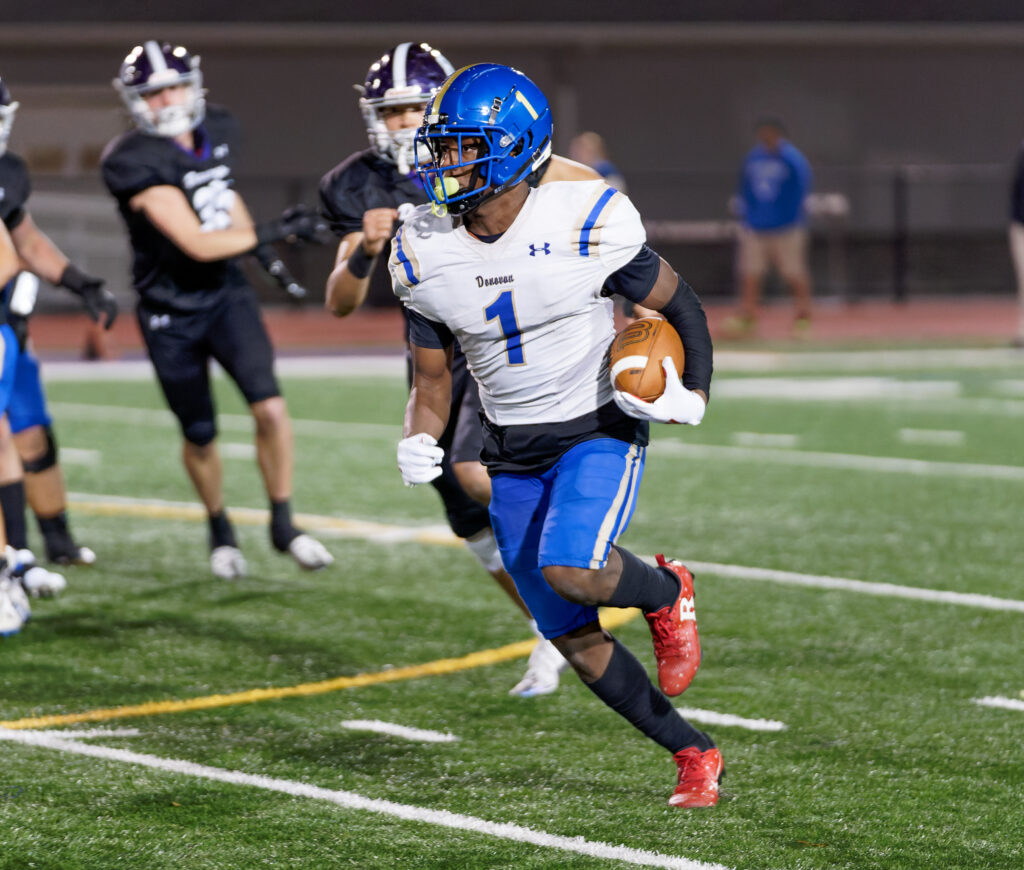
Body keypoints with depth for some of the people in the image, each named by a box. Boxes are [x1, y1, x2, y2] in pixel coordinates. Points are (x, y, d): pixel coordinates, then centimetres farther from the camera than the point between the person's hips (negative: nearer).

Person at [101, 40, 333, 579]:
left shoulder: (217, 132, -1)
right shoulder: (134, 162, -23)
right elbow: (198, 245, -27)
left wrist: (259, 244, 6)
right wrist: (273, 233, -24)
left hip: (226, 294, 4)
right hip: (170, 313, -4)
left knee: (270, 408, -14)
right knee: (200, 437, 9)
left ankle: (282, 525, 2)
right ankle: (220, 531, 35)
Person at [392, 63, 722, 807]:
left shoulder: (587, 225, -17)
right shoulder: (426, 253, -5)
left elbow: (680, 305, -3)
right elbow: (432, 380, 5)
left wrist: (692, 396, -18)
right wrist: (419, 445, -15)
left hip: (600, 432, -5)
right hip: (513, 457, 5)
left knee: (570, 570, -30)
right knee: (571, 637, 4)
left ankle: (666, 593, 5)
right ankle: (693, 753, 21)